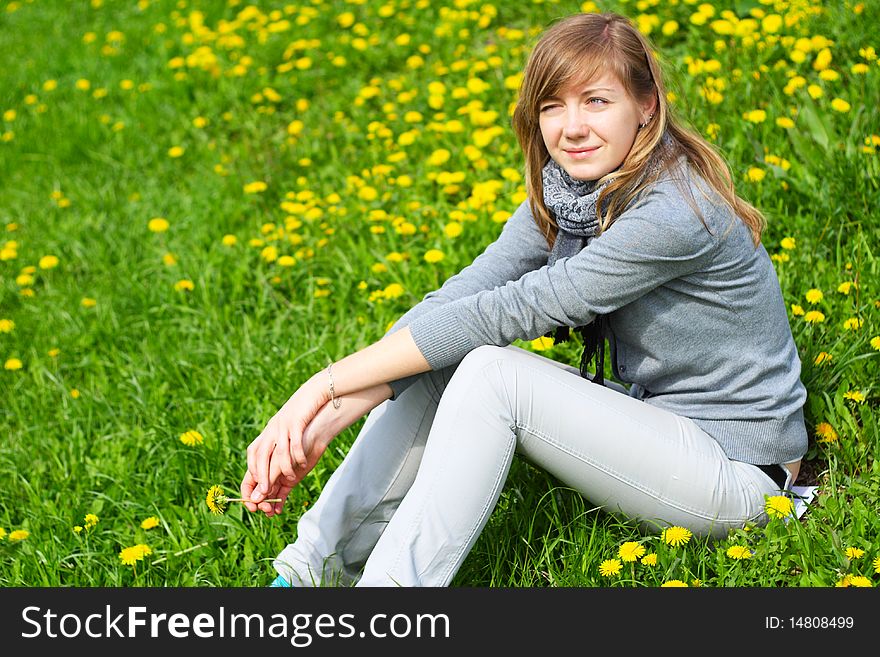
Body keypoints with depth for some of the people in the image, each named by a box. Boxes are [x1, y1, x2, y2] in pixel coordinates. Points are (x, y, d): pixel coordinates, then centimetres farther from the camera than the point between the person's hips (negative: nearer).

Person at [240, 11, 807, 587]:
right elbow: (458, 299, -13)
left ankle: (389, 582, -19)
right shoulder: (565, 193, -2)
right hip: (645, 417, 8)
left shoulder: (675, 213, -26)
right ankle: (318, 567, -4)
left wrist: (330, 383, -26)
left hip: (739, 473, -7)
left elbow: (513, 310, -28)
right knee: (435, 361, -9)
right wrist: (326, 417, -25)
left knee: (488, 371, -25)